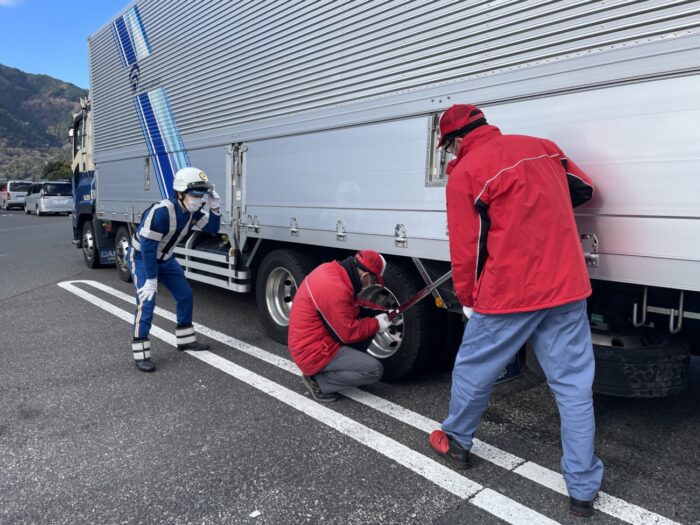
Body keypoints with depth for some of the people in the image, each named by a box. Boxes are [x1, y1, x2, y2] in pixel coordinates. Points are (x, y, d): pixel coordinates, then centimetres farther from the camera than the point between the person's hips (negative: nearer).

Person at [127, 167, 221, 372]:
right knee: (146, 301, -19)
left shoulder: (192, 212, -10)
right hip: (141, 257, -8)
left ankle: (185, 339, 25)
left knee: (185, 294, 9)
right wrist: (151, 280, -30)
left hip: (164, 259, 8)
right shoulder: (161, 212, -34)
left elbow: (212, 228, 2)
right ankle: (140, 354, -11)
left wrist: (214, 206, -15)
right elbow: (147, 247, -32)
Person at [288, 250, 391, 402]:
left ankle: (348, 364, 12)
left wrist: (379, 312, 5)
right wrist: (376, 324, -6)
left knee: (368, 317, 8)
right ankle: (318, 380, -3)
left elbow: (354, 301, 16)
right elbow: (349, 333, -21)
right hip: (315, 353, -10)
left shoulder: (333, 270, -1)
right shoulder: (334, 288, -29)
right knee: (374, 370, -13)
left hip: (315, 340, 10)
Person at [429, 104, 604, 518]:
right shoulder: (541, 146, 10)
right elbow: (583, 190, 21)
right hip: (567, 286, 5)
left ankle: (456, 442, 36)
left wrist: (467, 300, 7)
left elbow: (465, 249, -6)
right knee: (574, 384, 9)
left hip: (507, 293, -5)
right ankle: (583, 490, 16)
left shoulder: (464, 173, -6)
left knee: (474, 369, 16)